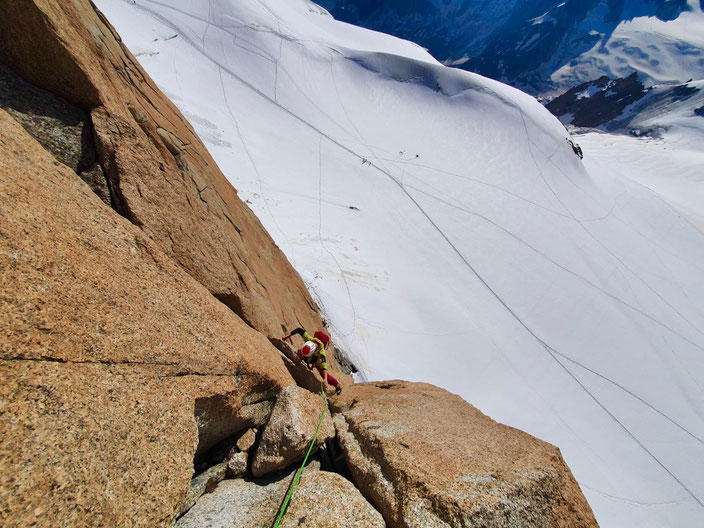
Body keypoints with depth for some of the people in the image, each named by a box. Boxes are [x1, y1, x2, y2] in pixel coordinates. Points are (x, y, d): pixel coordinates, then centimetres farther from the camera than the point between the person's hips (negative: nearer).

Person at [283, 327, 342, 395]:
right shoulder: (309, 339, -42)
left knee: (325, 375, -6)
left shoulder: (321, 352, -47)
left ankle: (337, 385, 17)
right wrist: (287, 336, -31)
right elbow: (299, 330, -34)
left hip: (317, 361, -3)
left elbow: (324, 366, -52)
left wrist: (325, 379, -61)